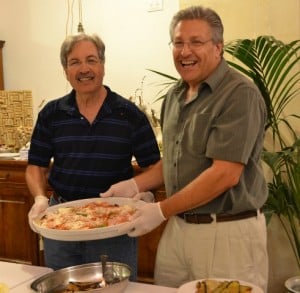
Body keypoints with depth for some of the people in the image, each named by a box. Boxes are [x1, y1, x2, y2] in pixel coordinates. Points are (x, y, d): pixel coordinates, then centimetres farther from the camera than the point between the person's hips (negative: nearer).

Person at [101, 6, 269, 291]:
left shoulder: (240, 94, -15)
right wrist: (134, 185, 5)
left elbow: (225, 174, -22)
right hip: (177, 226, 7)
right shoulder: (175, 95, 9)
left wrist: (161, 210, -17)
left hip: (227, 232, -7)